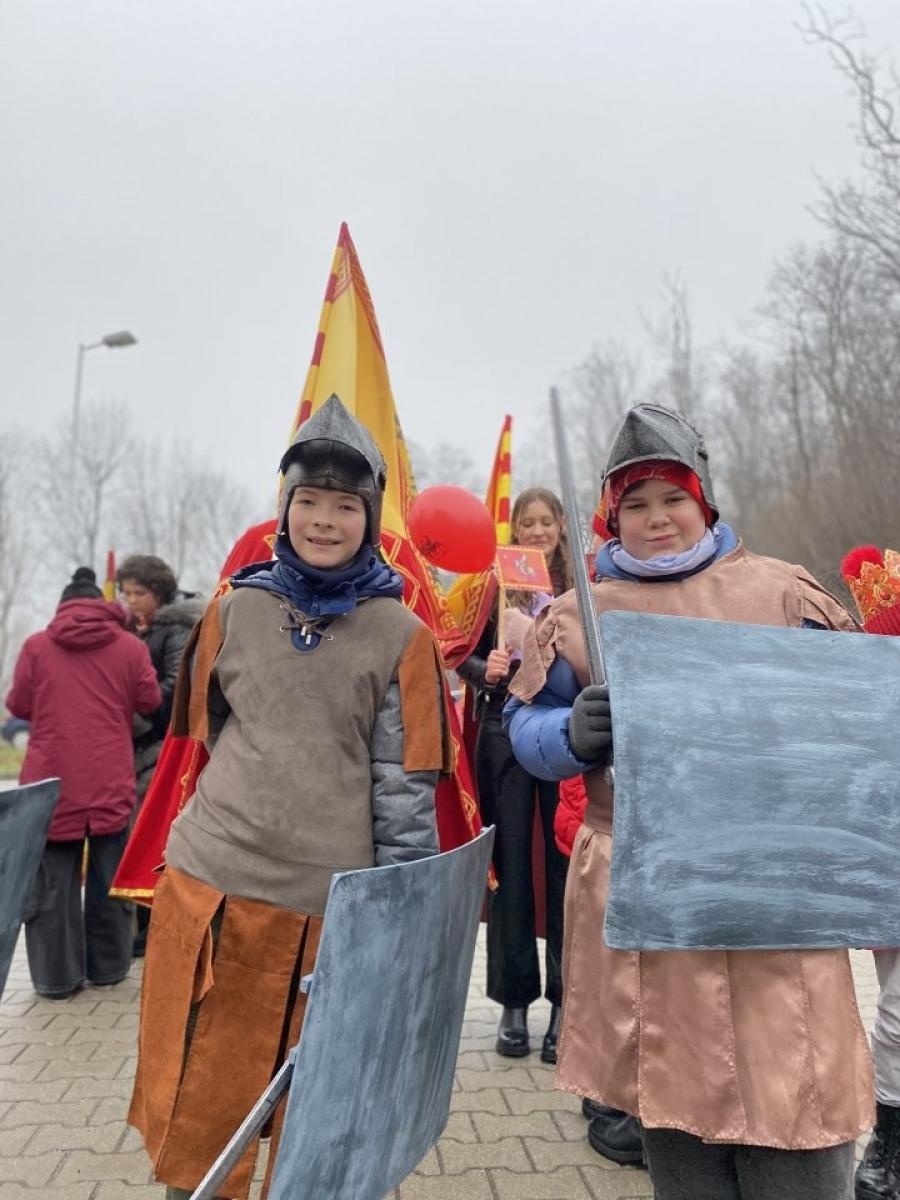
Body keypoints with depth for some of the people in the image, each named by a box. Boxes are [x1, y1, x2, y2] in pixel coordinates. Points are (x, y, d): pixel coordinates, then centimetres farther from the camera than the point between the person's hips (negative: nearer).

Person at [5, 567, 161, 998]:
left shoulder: (36, 645, 2)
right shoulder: (130, 646, 1)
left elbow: (18, 706, 7)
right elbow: (150, 701, 3)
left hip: (51, 783, 0)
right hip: (111, 784, 0)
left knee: (52, 883, 8)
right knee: (109, 880, 12)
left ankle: (56, 976, 11)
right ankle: (108, 967, 20)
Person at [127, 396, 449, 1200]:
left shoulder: (401, 636, -4)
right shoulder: (234, 609, 2)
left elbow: (406, 786, -4)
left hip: (332, 900, -2)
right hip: (211, 883, 2)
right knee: (193, 1097, 15)